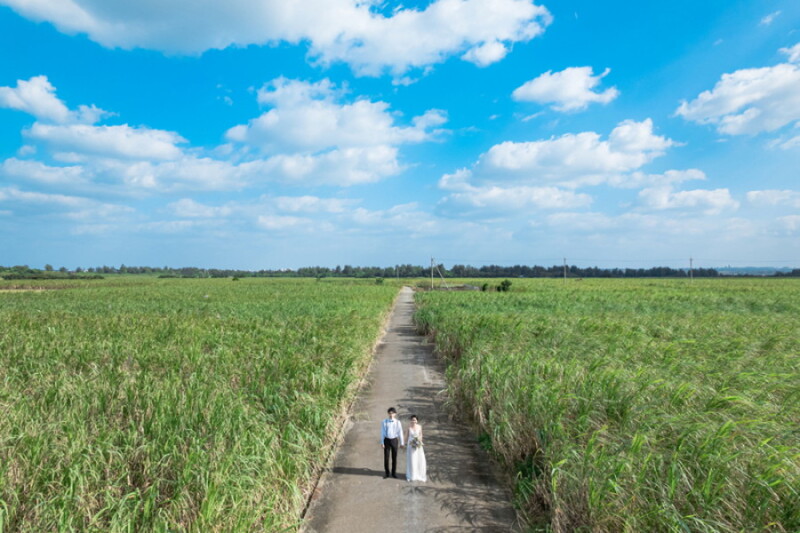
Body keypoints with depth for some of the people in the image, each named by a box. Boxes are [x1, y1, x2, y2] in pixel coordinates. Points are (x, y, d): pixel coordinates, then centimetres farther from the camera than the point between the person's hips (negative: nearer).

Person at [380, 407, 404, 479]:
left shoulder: (398, 422, -7)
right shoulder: (384, 422, -8)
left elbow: (400, 433, 0)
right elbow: (382, 433, -3)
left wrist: (402, 442, 4)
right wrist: (382, 442, -4)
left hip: (394, 440, 0)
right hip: (386, 440, 0)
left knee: (394, 457, 10)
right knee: (386, 457, 6)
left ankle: (394, 473, 25)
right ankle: (387, 473, 21)